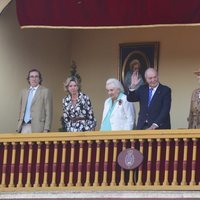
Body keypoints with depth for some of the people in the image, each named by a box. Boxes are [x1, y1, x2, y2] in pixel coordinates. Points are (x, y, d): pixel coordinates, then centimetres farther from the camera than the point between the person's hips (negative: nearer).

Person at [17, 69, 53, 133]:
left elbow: (48, 112, -4)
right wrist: (19, 127, 12)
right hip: (24, 127, 5)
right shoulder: (24, 92, 19)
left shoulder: (45, 91, 1)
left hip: (37, 128, -5)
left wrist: (46, 130, -11)